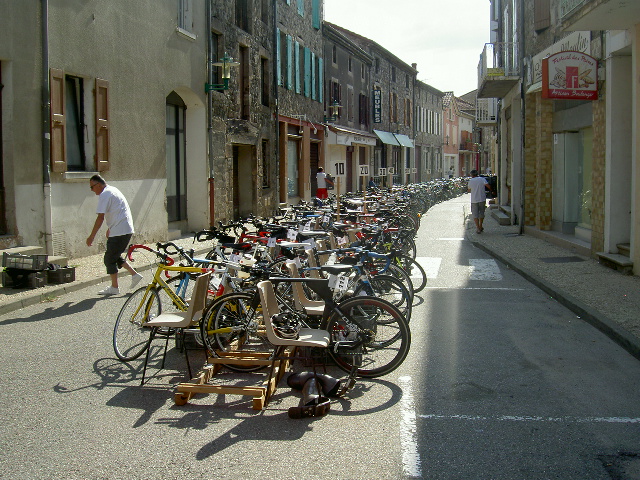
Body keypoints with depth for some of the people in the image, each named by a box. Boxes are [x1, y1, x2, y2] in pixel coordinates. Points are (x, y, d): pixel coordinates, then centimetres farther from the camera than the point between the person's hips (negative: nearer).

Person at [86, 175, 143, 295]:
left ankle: (114, 287, 6)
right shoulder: (113, 190, 18)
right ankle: (134, 274, 15)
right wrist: (110, 229, 33)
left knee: (109, 259, 0)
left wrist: (92, 236, -13)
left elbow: (100, 217, -17)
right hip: (127, 230, 10)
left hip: (119, 232, -10)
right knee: (115, 256, 18)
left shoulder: (104, 195, -13)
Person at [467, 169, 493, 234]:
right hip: (482, 199, 1)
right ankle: (480, 227, 26)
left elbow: (469, 190, 12)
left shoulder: (470, 181, 1)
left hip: (474, 200, -1)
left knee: (475, 215, 3)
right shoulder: (482, 179, 0)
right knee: (481, 213, 17)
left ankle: (478, 228, -7)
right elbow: (488, 186, -10)